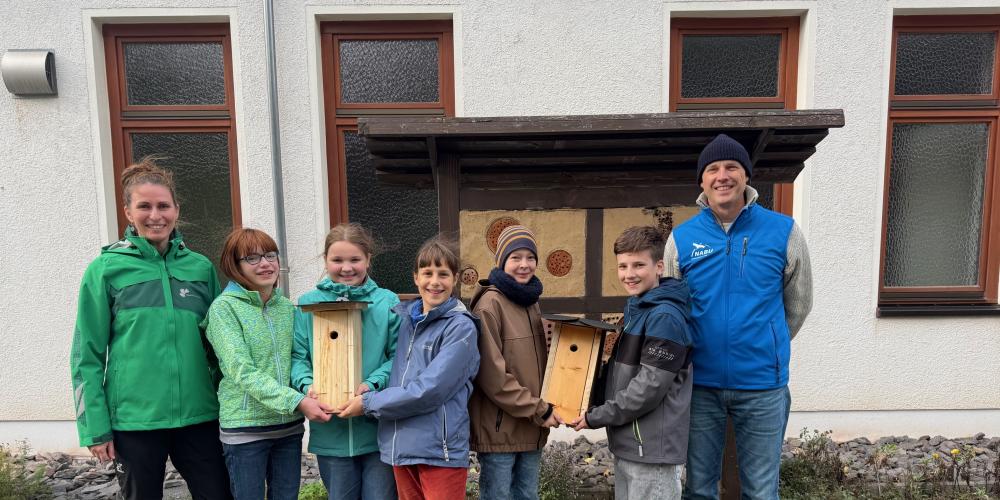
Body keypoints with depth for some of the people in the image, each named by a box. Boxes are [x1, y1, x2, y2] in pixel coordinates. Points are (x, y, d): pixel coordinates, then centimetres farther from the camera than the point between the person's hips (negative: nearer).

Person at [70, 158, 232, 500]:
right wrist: (95, 428, -5)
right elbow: (87, 356, -2)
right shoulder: (106, 269, -3)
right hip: (133, 420, -2)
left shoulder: (201, 267, 4)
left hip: (199, 416, 2)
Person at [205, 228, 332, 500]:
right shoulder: (224, 307, -10)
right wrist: (297, 401, -26)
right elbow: (242, 372, -18)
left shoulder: (287, 307, 6)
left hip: (289, 425, 5)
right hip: (245, 426, -4)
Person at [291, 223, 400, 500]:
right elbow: (297, 356, 2)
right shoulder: (308, 304, 3)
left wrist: (374, 384, -20)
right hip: (330, 430, 2)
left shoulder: (387, 302, -1)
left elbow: (399, 356, -4)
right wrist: (307, 384, -17)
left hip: (379, 428, -1)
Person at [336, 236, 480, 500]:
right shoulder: (404, 319, 8)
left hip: (440, 450, -5)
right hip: (401, 446, 6)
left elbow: (429, 390, -18)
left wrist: (368, 403, -11)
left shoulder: (461, 327, -11)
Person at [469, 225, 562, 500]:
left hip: (531, 427, 7)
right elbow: (492, 374, -18)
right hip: (500, 428, -7)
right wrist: (539, 410, -15)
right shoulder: (490, 304, -14)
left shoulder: (531, 302, 11)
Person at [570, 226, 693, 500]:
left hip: (652, 446, -9)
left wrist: (595, 417, -15)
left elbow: (650, 387, -22)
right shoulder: (634, 307, 10)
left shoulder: (665, 316, -19)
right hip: (627, 441, 9)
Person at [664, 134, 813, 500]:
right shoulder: (682, 238, -3)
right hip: (700, 383, 1)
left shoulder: (783, 231, -4)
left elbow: (798, 303, 9)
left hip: (763, 385, 0)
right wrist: (702, 348, 9)